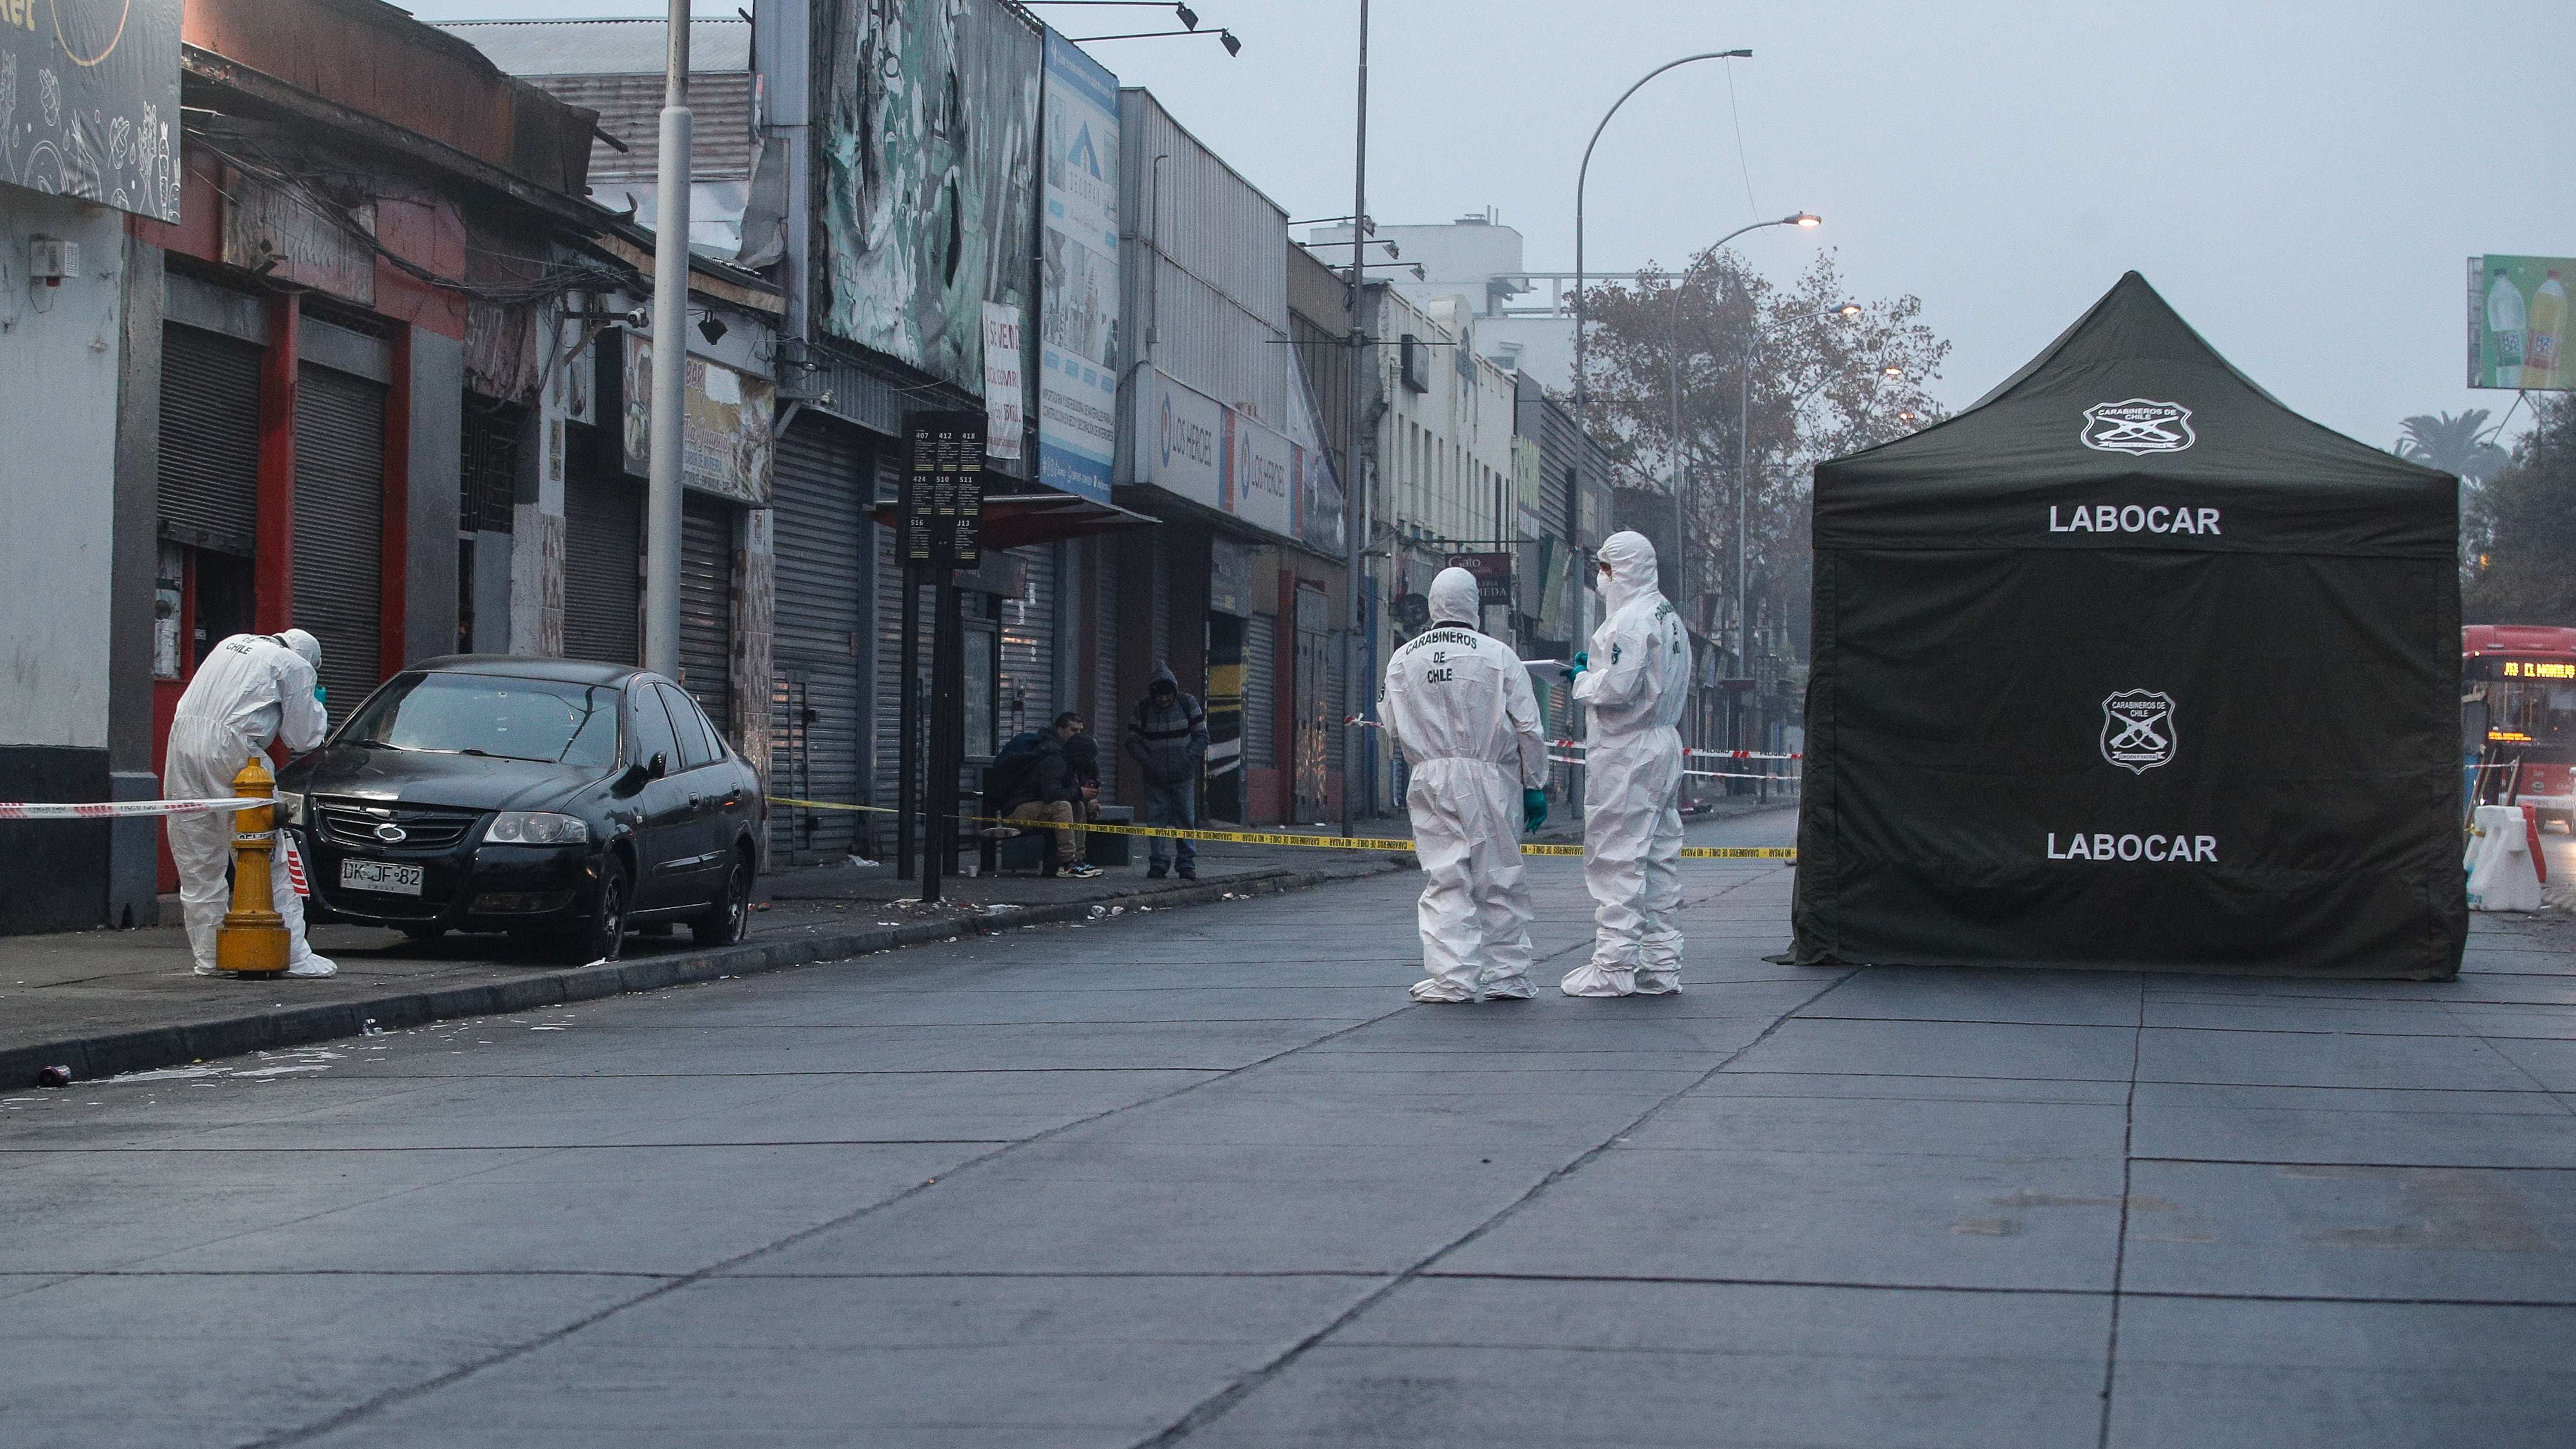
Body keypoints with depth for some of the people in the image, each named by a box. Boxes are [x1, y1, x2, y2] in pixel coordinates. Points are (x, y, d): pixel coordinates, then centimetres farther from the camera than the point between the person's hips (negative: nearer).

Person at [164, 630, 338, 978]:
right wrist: (315, 705, 26)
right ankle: (295, 957, 1)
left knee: (197, 865, 10)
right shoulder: (296, 666, 8)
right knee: (268, 863, 0)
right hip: (230, 750, -6)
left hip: (182, 739, 6)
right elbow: (302, 738, 7)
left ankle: (208, 956, 12)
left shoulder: (232, 644, 27)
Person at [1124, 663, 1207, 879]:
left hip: (1183, 778, -1)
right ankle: (1158, 863, 2)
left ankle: (1187, 864, 6)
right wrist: (1149, 763, -10)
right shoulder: (1142, 709, 0)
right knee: (1156, 820, -1)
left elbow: (1201, 737, 1)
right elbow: (1133, 742, 2)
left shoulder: (1188, 704, -2)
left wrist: (1186, 761, -11)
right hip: (1155, 778, 1)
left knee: (1186, 820, 1)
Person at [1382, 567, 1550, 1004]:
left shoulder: (1404, 660, 4)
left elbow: (1394, 725, 9)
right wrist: (1535, 785, 5)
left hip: (1432, 781, 1)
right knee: (1499, 880, 7)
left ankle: (1452, 978, -5)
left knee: (1444, 881, 2)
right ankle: (1507, 975, 11)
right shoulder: (1498, 655, -3)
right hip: (1491, 777, -1)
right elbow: (1528, 728, -2)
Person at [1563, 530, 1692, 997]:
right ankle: (1661, 963, 14)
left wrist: (1583, 680, -3)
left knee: (1615, 858, -6)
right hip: (1664, 744, 10)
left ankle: (1615, 966, -6)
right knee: (1660, 857, 11)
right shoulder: (1670, 617, 16)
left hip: (1625, 752, -10)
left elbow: (1618, 688, -23)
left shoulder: (1630, 620, -15)